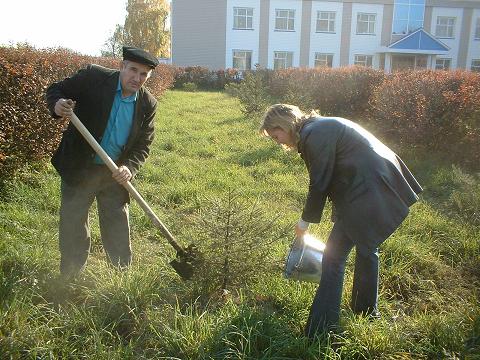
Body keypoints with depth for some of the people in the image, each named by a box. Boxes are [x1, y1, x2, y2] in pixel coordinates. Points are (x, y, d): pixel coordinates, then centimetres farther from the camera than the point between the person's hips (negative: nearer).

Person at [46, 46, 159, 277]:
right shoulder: (93, 77, -12)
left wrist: (129, 168, -19)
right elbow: (55, 90, -2)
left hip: (115, 174, 2)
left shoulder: (148, 104, -4)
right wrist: (58, 106, -26)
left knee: (118, 230, 12)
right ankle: (70, 281, 29)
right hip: (78, 169, -2)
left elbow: (143, 145, -1)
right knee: (72, 228, 9)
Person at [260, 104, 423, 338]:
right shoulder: (320, 127, 14)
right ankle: (367, 311, 42)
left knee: (333, 256, -5)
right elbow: (327, 178, 18)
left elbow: (319, 184, -14)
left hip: (366, 194, -11)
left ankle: (320, 331, 1)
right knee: (366, 247, 24)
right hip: (381, 189, 11)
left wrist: (305, 221, 0)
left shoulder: (314, 135, -16)